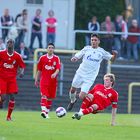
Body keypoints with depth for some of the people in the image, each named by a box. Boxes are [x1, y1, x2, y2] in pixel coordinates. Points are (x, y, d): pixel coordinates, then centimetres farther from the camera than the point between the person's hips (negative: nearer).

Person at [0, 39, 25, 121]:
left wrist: (22, 72, -14)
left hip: (12, 79, 2)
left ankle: (9, 116, 5)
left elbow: (22, 66, 6)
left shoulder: (17, 56, 0)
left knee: (12, 97, -6)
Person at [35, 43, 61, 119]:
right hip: (44, 80, -1)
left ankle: (47, 112, 17)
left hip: (53, 80, 1)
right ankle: (43, 110, -29)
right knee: (44, 95, -17)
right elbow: (39, 70, 10)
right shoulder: (42, 58, 5)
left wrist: (55, 74, -30)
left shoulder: (56, 58, 3)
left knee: (50, 97, 7)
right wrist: (36, 80, 9)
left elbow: (58, 69, -9)